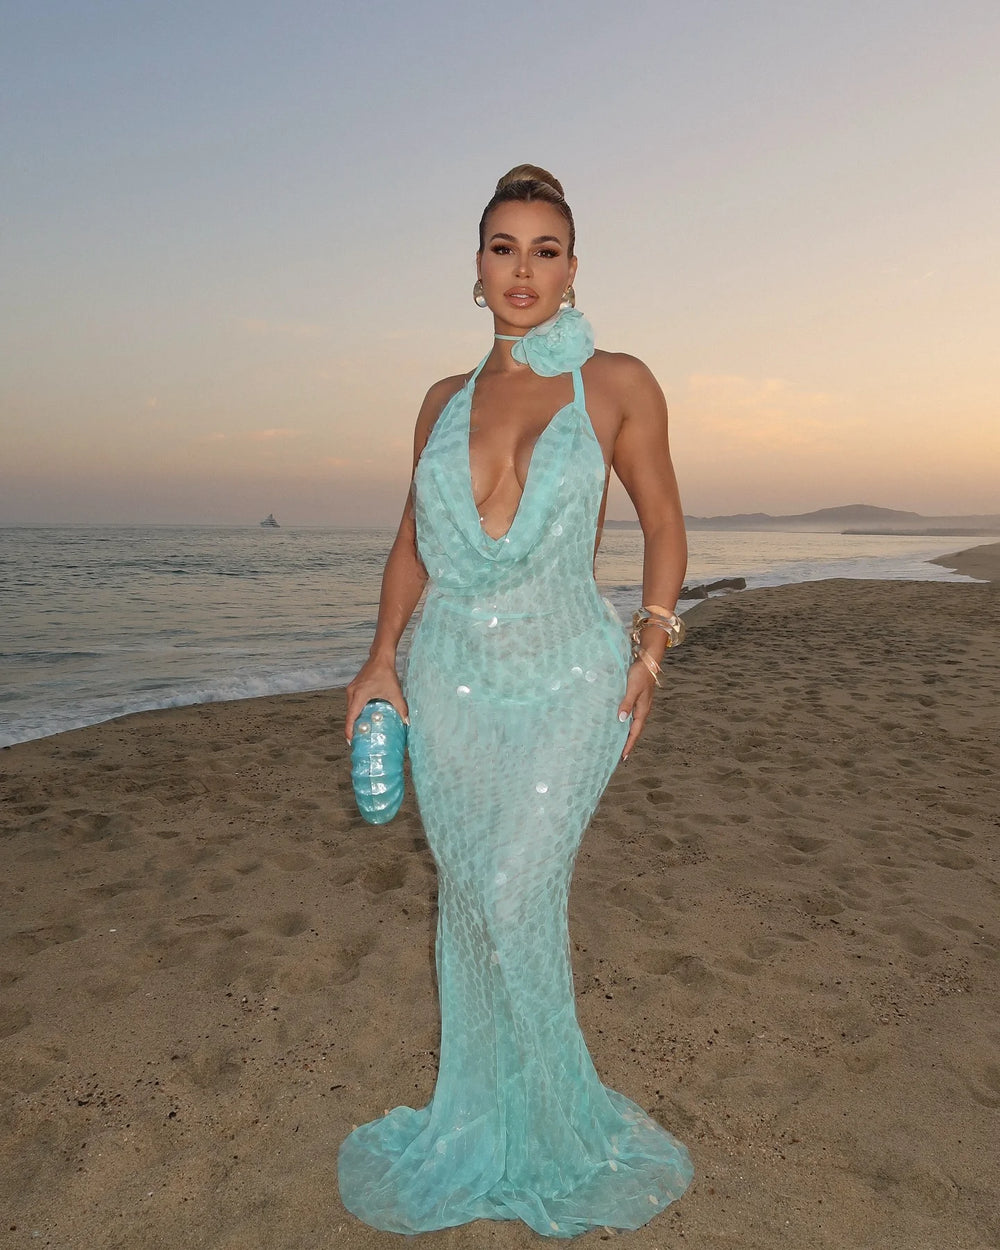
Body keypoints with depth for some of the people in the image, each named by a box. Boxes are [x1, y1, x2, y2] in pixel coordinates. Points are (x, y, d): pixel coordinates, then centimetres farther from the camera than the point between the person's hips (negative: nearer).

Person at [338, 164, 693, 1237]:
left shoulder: (616, 383, -1)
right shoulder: (445, 401, 9)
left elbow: (662, 523, 6)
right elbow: (413, 541, 13)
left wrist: (650, 648, -3)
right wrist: (381, 660, 3)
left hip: (566, 683, -3)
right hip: (449, 684, 4)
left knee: (514, 898, -7)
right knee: (466, 901, 10)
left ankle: (554, 1128, 21)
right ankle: (480, 1120, 32)